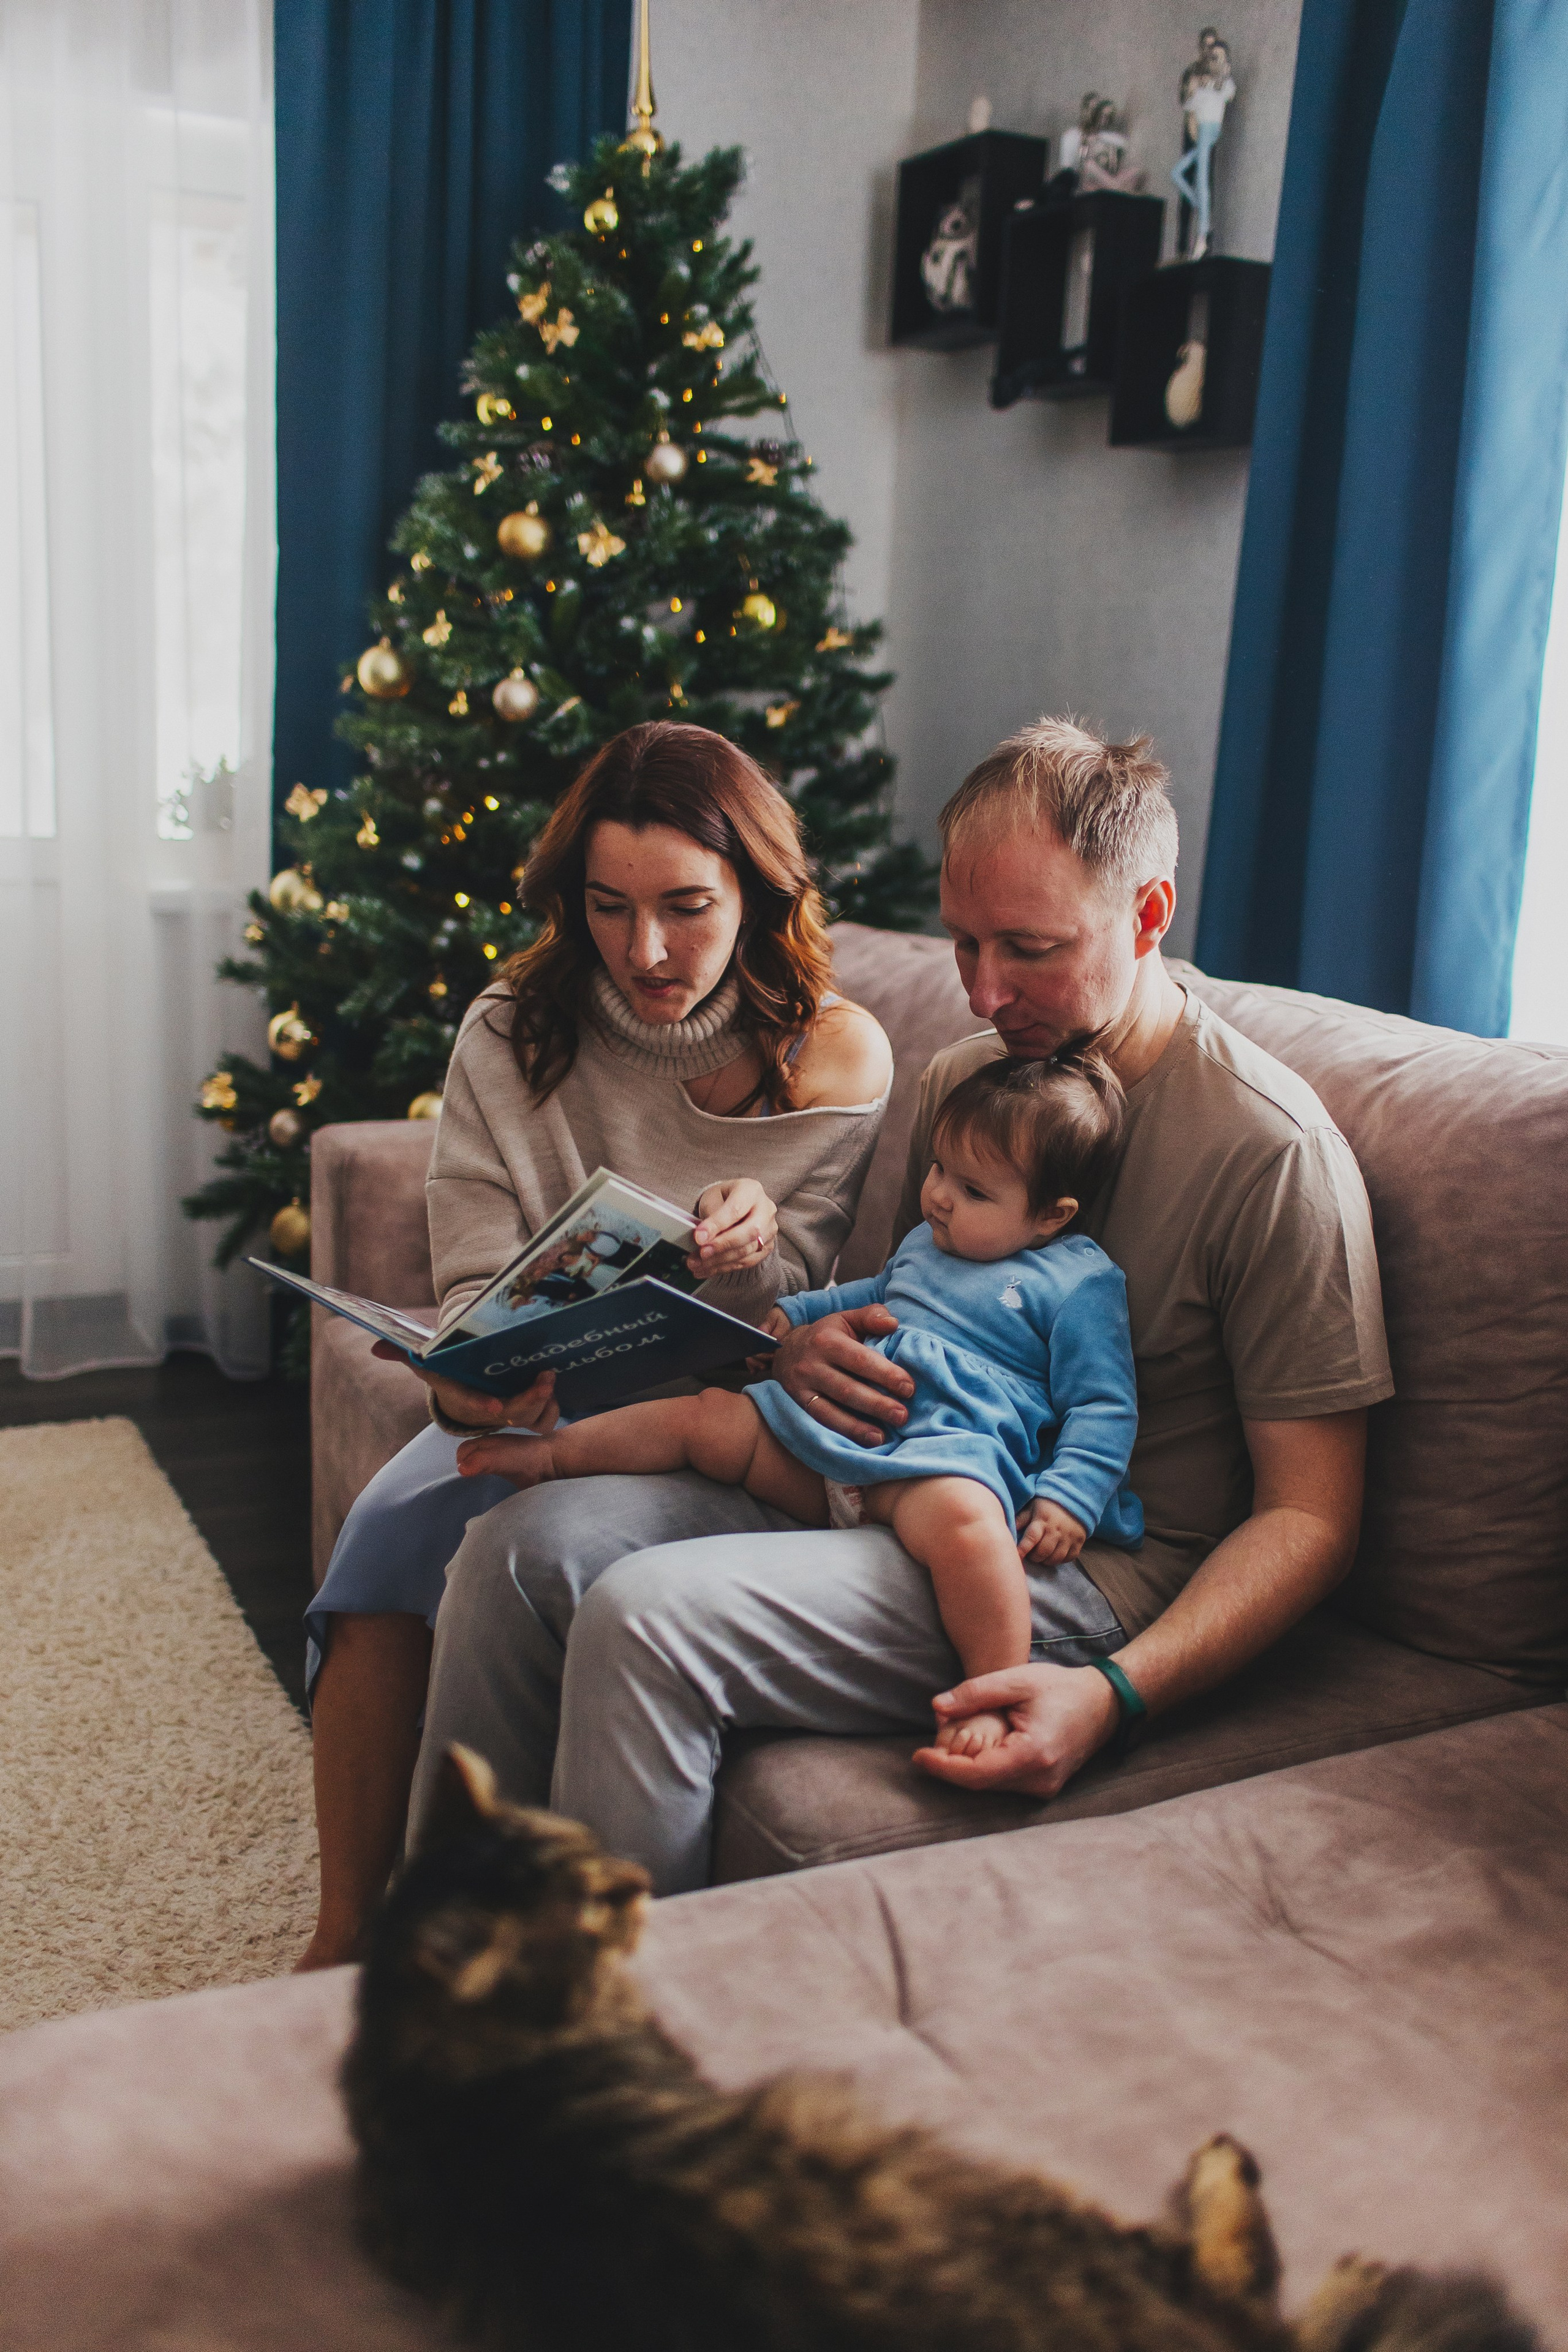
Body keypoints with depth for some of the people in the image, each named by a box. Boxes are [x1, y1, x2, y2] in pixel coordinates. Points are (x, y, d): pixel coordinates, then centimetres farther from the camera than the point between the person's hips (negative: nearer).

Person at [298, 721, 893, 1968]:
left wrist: (753, 1259, -25)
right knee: (389, 1525, -26)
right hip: (541, 1401, 3)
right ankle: (347, 1934, -11)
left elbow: (797, 1309, -1)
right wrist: (465, 1379, -25)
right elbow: (479, 1282, -2)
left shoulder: (835, 1056, -5)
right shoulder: (510, 1037, 0)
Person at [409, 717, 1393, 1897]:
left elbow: (1311, 1514, -12)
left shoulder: (1274, 1148, -13)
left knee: (645, 1616, -27)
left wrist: (1113, 1695, -27)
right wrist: (807, 1344, -4)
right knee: (529, 1539, -13)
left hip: (1084, 1567, -7)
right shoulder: (963, 1076, 10)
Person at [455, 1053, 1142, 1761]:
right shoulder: (924, 1241, 26)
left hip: (945, 1452, -7)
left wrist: (1069, 1499, -14)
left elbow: (1105, 1405, -1)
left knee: (962, 1515, -42)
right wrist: (796, 1312, 39)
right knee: (703, 1416, -5)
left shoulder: (1079, 1282, 3)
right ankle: (553, 1454, 10)